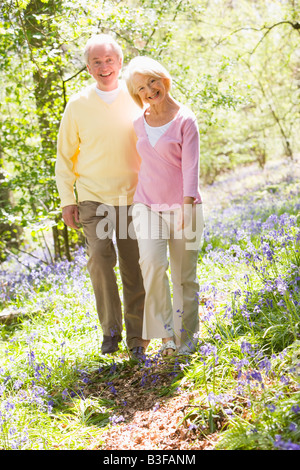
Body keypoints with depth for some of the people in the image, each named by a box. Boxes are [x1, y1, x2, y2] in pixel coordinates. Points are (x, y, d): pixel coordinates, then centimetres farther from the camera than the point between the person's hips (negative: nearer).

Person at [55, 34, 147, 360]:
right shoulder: (78, 105, 1)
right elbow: (65, 156, 7)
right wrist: (66, 200, 1)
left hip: (133, 198, 1)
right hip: (93, 198, -1)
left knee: (134, 269, 3)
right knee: (100, 259, -18)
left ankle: (136, 337, 18)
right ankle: (111, 328, 2)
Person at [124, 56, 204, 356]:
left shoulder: (186, 121, -4)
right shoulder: (139, 123, 9)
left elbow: (190, 167, -12)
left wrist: (186, 207, -22)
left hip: (181, 207, -3)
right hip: (147, 205, 3)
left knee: (184, 275, 3)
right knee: (152, 264, -21)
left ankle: (187, 336, 20)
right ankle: (165, 333, -11)